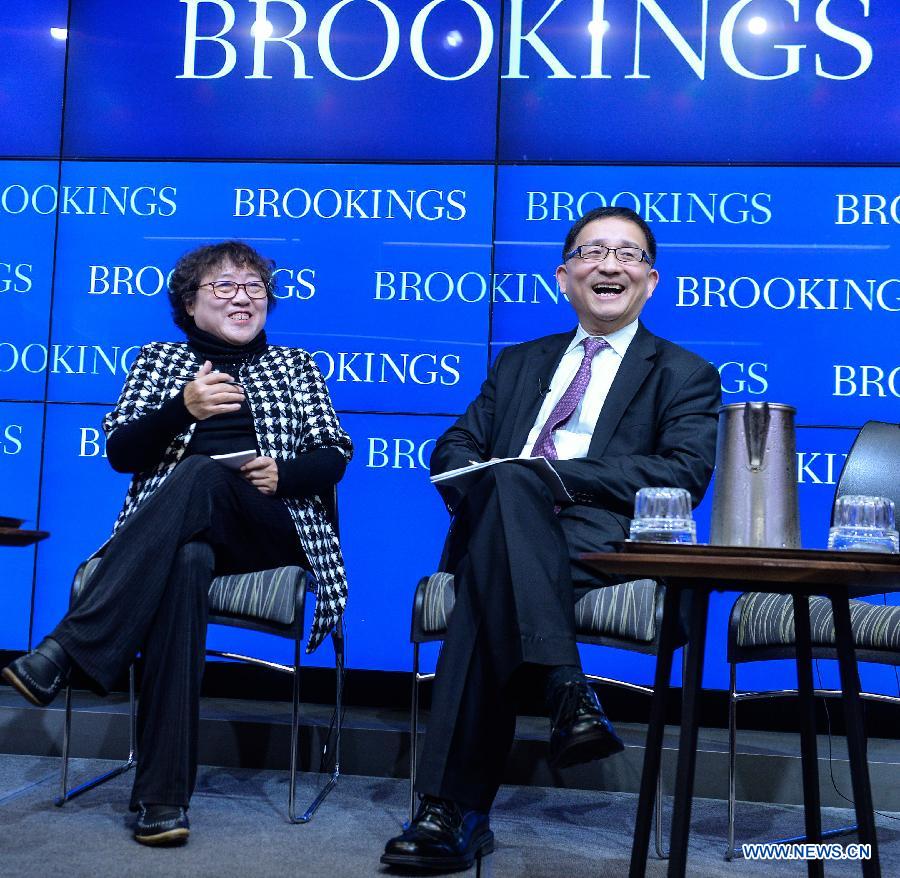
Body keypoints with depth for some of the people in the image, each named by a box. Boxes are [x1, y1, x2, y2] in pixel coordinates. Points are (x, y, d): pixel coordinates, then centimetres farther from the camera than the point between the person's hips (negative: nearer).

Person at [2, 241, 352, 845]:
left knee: (200, 474, -35)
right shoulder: (160, 360, 21)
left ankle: (65, 652, -38)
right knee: (186, 563, -39)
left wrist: (284, 474, -11)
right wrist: (183, 408, -11)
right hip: (178, 535, 1)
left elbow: (335, 455, 11)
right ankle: (164, 793, -38)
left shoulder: (296, 367, 21)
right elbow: (121, 452, 8)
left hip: (269, 533, 0)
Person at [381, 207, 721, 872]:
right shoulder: (519, 362, 30)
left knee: (488, 582, -34)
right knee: (506, 485, -34)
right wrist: (490, 476, -5)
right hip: (496, 529, 3)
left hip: (606, 536, -3)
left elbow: (683, 475, -1)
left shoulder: (684, 374, 18)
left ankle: (457, 811, -32)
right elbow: (454, 448, 21)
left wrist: (557, 474, -12)